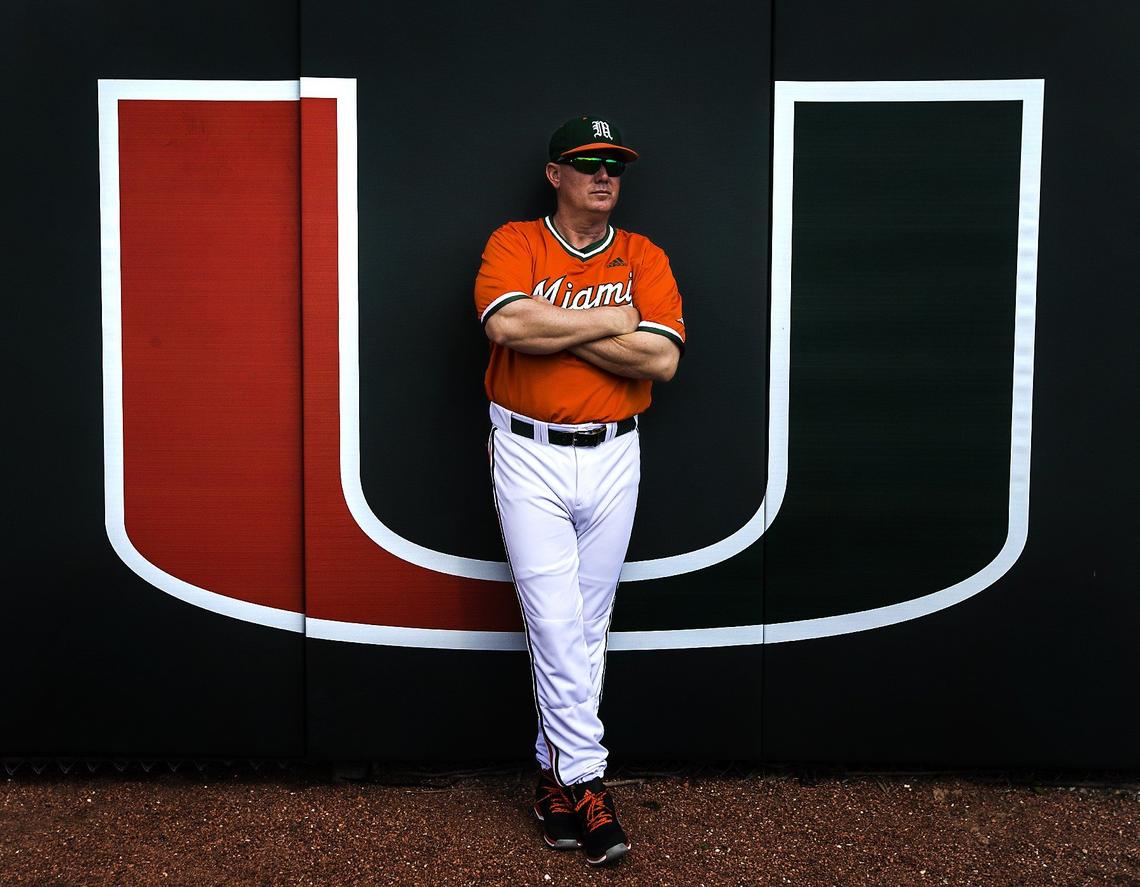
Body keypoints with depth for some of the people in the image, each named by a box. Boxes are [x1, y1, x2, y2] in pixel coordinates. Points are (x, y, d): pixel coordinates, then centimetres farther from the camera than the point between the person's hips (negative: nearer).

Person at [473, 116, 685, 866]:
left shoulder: (645, 259, 5)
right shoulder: (514, 244, -1)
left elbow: (663, 359, -10)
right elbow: (505, 325, -22)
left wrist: (556, 330, -12)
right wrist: (609, 321, -14)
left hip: (612, 458, 3)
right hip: (529, 457, -3)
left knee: (589, 624, 9)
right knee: (554, 622, -6)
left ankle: (555, 769, 23)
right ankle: (585, 781, 3)